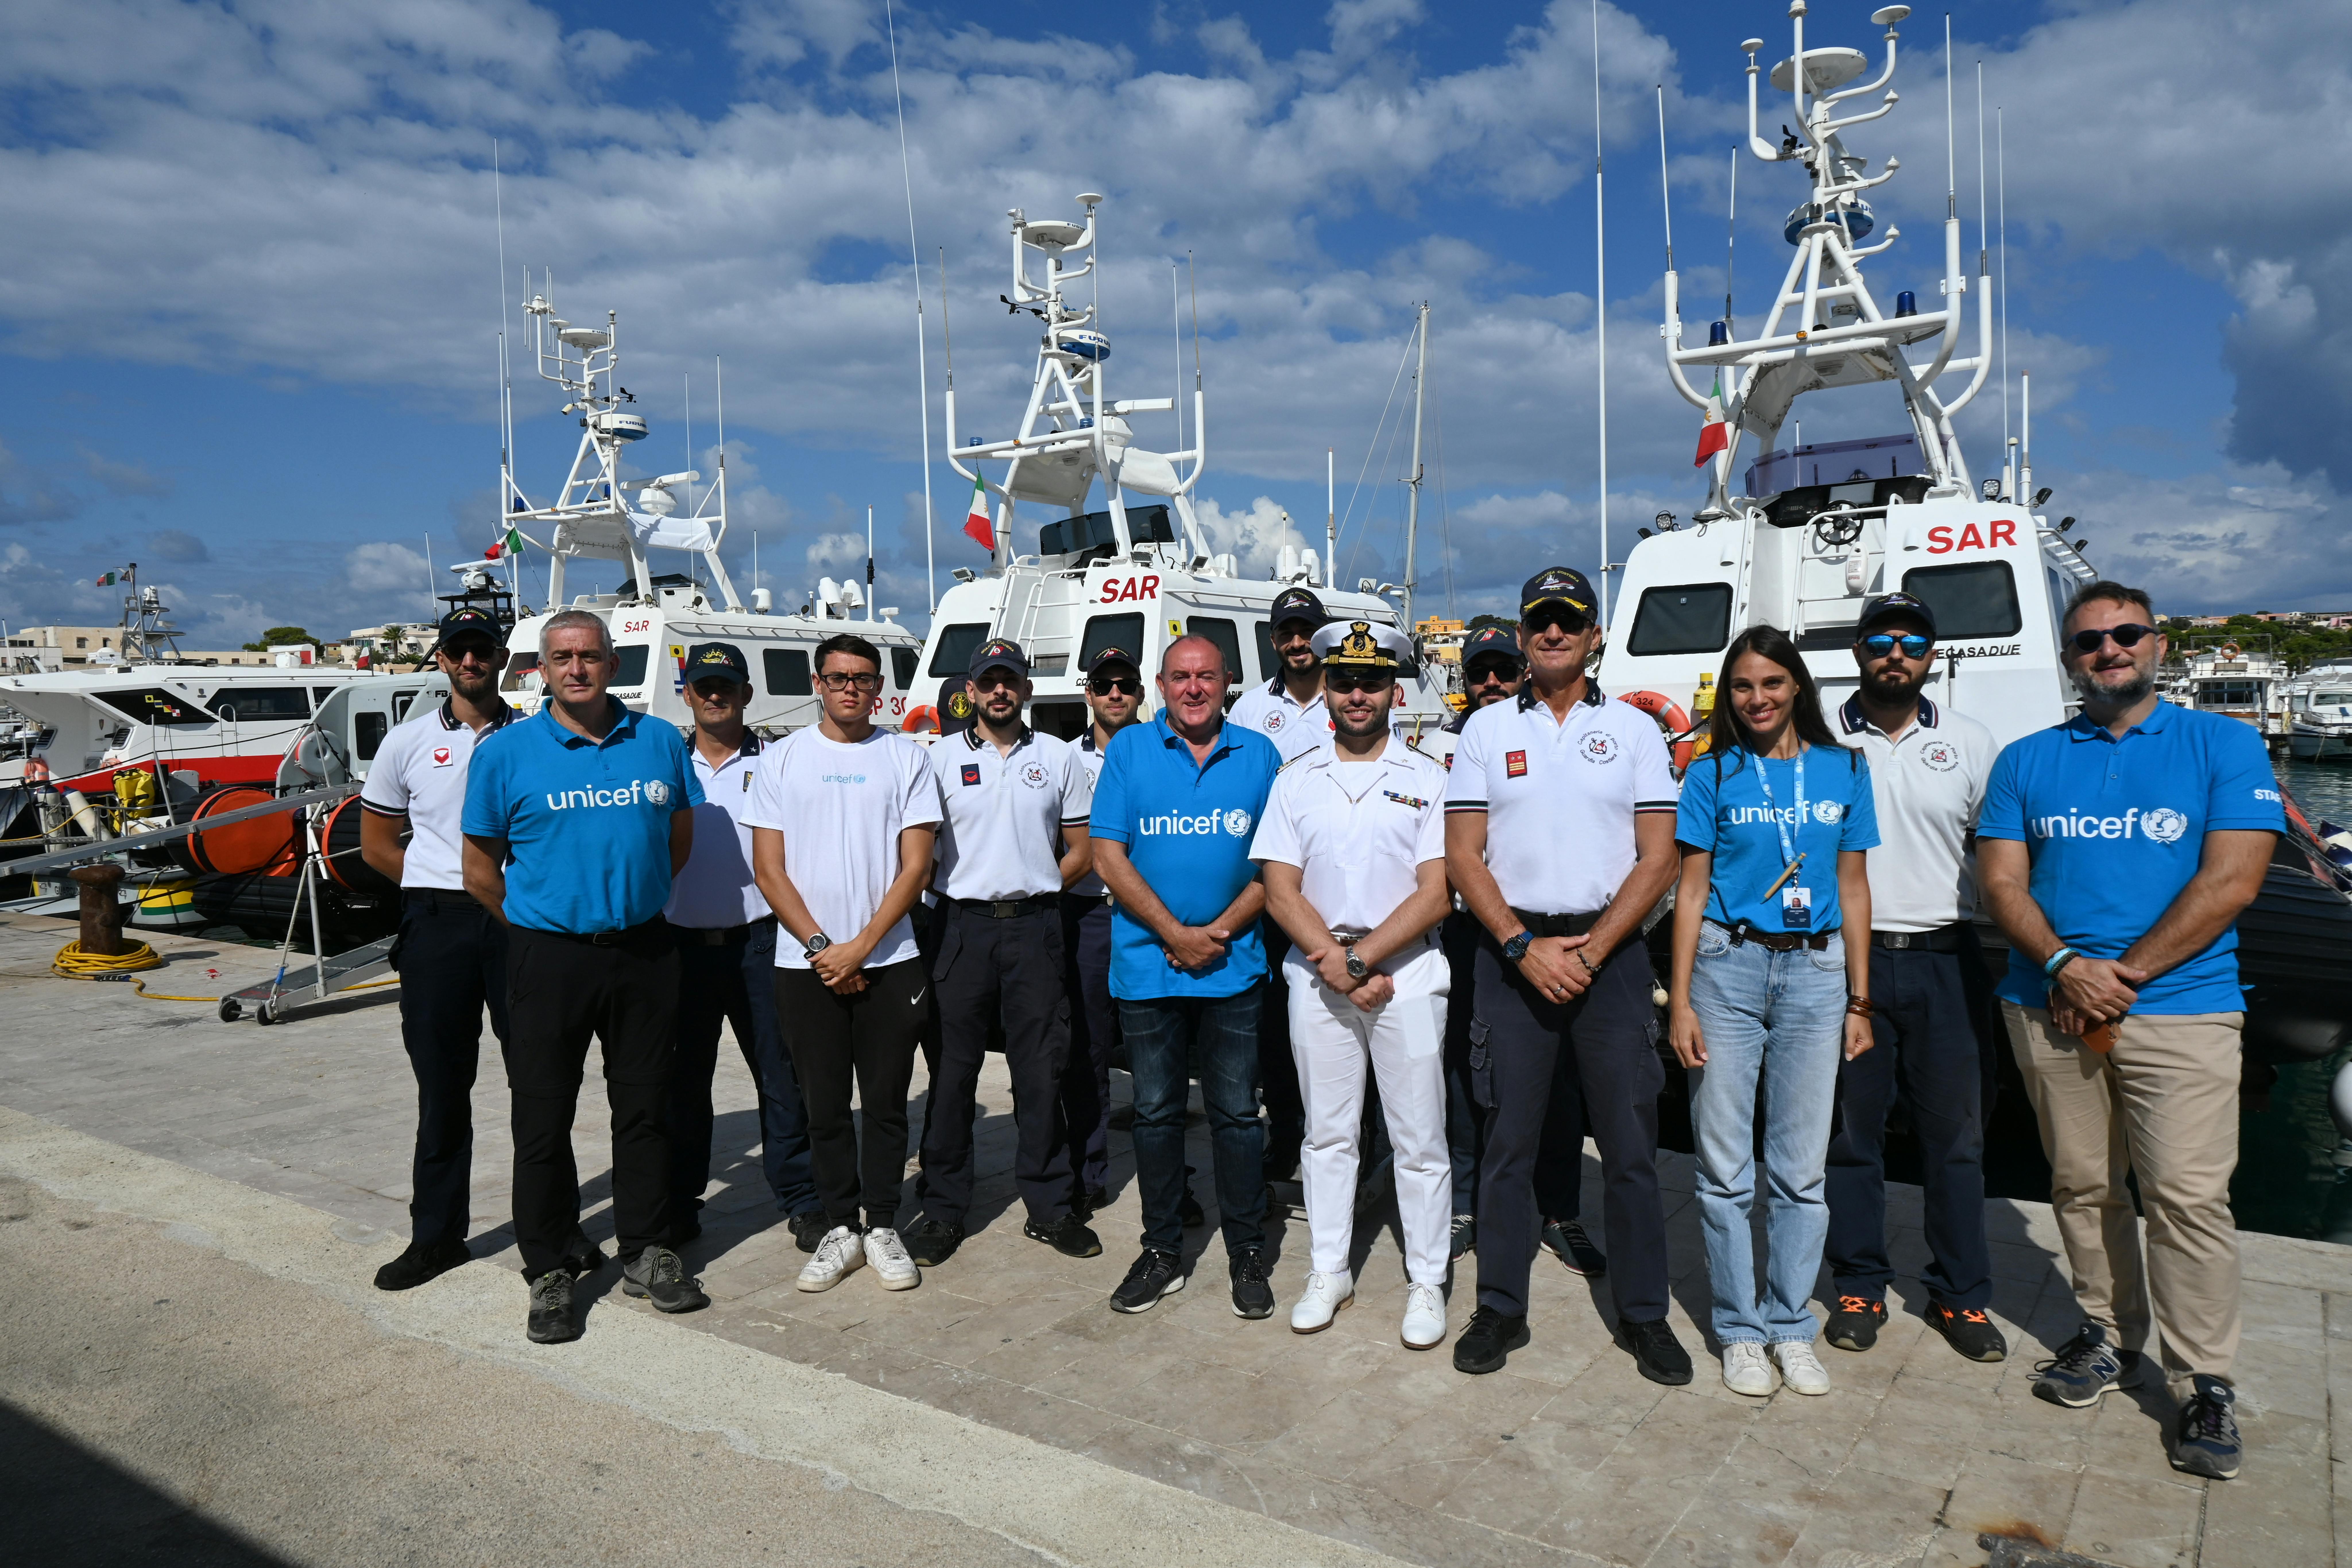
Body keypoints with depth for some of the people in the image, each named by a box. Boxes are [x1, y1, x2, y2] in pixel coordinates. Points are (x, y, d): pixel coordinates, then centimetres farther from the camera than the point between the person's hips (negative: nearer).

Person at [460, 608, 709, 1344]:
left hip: (644, 949, 2)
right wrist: (537, 927, 8)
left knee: (645, 1109, 11)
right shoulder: (506, 752, -4)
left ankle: (647, 1254, 26)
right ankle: (549, 1272, 19)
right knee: (543, 1118, 5)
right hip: (549, 957, -2)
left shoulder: (659, 741, 3)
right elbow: (481, 873, 2)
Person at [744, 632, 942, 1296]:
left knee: (886, 1102, 5)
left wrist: (860, 947, -10)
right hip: (806, 963, 1)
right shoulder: (782, 759, 5)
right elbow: (769, 869, 1)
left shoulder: (906, 757, 3)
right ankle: (840, 1228, 20)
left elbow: (915, 866, -2)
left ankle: (882, 1226, 19)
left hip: (889, 961, 0)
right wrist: (820, 946, -9)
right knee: (825, 1105, 8)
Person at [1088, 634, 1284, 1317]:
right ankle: (1162, 1253, 23)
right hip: (1147, 963, 0)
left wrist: (1219, 933, -10)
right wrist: (1177, 933, -10)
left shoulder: (1259, 755, 5)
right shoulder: (1129, 750, 3)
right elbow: (1108, 856, -3)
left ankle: (1247, 1255, 19)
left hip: (1234, 965, 0)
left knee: (1236, 1113, 6)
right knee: (1156, 1113, 10)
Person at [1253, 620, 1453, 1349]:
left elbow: (1435, 893, -6)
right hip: (1316, 976, 2)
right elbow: (1281, 890, 1)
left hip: (1407, 973, -2)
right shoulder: (1296, 781, 7)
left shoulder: (1426, 778, 2)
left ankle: (1427, 1283, 17)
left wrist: (1363, 956, -15)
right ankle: (1329, 1272, 24)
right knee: (1328, 1132, 11)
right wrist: (1335, 964, -11)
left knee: (1419, 1139, 4)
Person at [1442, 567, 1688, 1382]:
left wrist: (1590, 951, -9)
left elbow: (1657, 858, 1)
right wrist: (1526, 946, -9)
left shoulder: (1635, 729, 6)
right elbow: (1463, 856, 2)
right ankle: (1500, 1309, 18)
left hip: (1610, 953, 0)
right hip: (1513, 953, 0)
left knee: (1630, 1143, 4)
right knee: (1508, 1140, 6)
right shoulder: (1486, 729, 6)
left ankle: (1644, 1314, 18)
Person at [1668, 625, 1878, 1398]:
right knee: (1726, 1165, 3)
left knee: (1802, 1167, 7)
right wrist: (1680, 1001, -4)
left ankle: (1793, 1327, 21)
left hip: (1816, 971, 2)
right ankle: (1740, 1330, 17)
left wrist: (1860, 1000, 7)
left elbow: (1853, 887, 10)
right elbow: (1692, 890, 2)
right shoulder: (1713, 774, 2)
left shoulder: (1844, 770, 8)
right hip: (1728, 965, -1)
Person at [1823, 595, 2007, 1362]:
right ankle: (1859, 1286, 20)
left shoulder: (1970, 742, 8)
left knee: (1955, 1133, 8)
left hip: (1944, 960, 1)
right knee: (1851, 1131, 6)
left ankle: (1961, 1293, 22)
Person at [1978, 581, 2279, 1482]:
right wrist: (2064, 966, -12)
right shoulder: (2027, 762, 12)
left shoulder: (2224, 747, 4)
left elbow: (2230, 882, -6)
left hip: (2180, 1009, -3)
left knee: (2187, 1194, -6)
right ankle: (2110, 1337, 24)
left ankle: (2205, 1383, 6)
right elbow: (2002, 881, 5)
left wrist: (2122, 976, -11)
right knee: (2082, 1186, 9)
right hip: (2049, 1009, 3)